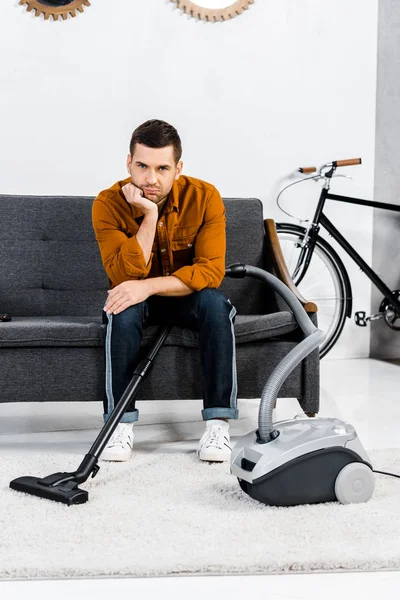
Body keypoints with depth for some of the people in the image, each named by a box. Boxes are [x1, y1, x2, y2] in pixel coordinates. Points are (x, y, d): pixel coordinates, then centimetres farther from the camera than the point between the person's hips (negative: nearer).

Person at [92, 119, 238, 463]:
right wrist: (149, 215, -35)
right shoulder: (108, 204, -20)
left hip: (189, 297, 0)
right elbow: (126, 277, -28)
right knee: (123, 306, -33)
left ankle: (218, 422, -29)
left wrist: (150, 286, -38)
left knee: (215, 301, -32)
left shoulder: (205, 197, -20)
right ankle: (122, 423, -27)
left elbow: (211, 270, -27)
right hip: (139, 298, 0)